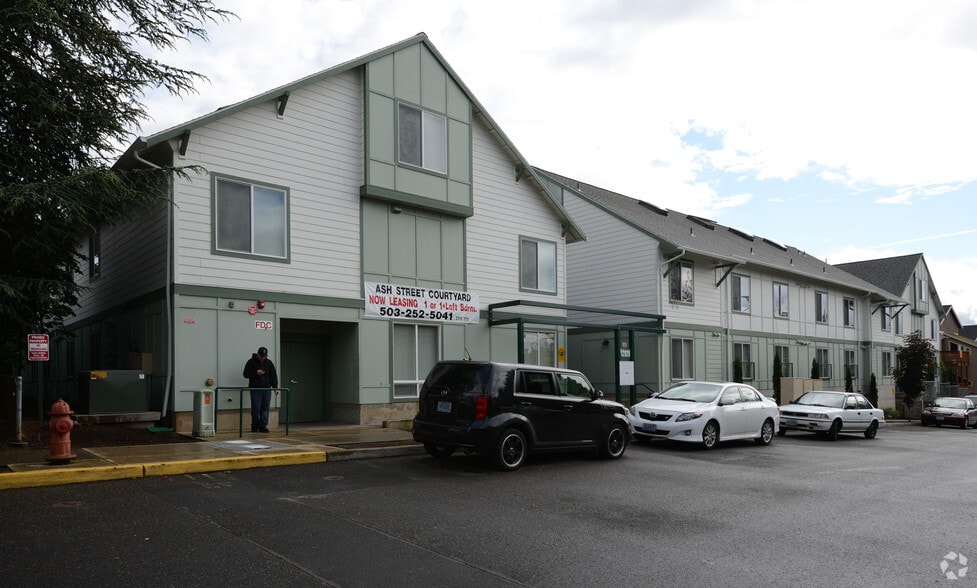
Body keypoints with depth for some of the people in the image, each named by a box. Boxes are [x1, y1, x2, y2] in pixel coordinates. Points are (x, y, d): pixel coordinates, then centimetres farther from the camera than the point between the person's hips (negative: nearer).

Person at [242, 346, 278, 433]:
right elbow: (246, 374, -2)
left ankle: (263, 426, 7)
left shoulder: (269, 363, 10)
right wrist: (256, 372, -16)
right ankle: (255, 426, 12)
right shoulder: (251, 362, 0)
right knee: (256, 408, -3)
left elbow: (273, 376, 12)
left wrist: (275, 387, 5)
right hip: (255, 389, -3)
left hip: (267, 389, 3)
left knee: (265, 408, 2)